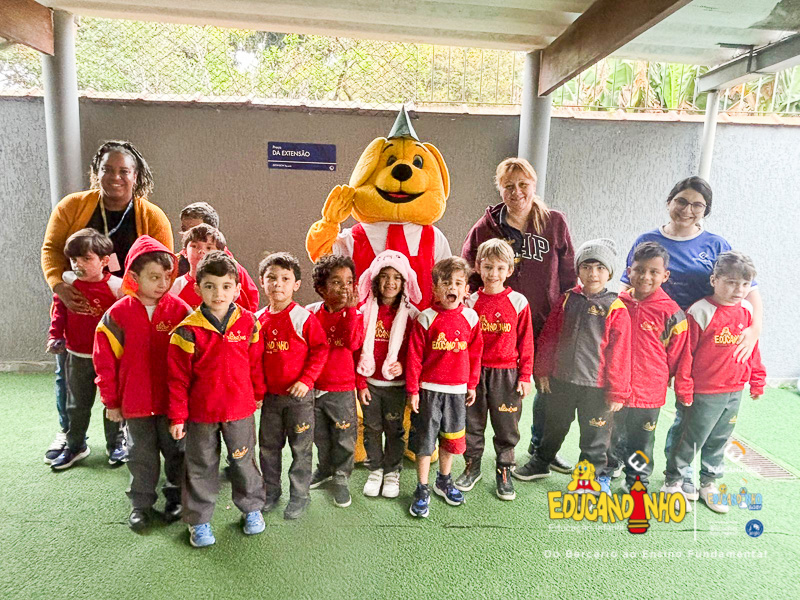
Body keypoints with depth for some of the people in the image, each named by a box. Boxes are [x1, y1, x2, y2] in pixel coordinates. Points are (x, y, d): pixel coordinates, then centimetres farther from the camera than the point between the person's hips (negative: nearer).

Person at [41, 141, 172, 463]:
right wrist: (59, 285, -23)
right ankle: (68, 433, 39)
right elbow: (51, 249, -5)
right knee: (67, 373, 15)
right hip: (75, 307, 2)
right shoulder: (72, 206, -4)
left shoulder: (153, 217, -8)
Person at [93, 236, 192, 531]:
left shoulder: (179, 310, -9)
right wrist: (111, 401, 1)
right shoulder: (118, 314, -7)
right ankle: (141, 503, 33)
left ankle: (176, 497, 34)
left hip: (173, 400, 0)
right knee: (141, 455, 16)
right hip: (135, 401, 1)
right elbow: (105, 360, -1)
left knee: (175, 450, 15)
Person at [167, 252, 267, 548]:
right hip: (200, 412, -1)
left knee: (244, 460, 17)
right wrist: (177, 416, -4)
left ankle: (252, 507, 39)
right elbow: (178, 377, -6)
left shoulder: (249, 323, -6)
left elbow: (255, 363, 6)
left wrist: (258, 396, 14)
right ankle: (199, 520, 32)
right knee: (200, 467, 14)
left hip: (240, 409, 1)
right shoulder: (188, 329, -12)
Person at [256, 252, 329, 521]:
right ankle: (271, 492, 35)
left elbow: (320, 349, -9)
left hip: (299, 394, -4)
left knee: (301, 447, 7)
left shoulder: (303, 317, -10)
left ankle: (299, 496, 24)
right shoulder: (258, 319, 3)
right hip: (270, 395, 4)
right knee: (268, 446, 15)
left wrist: (306, 380, -15)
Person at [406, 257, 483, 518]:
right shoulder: (426, 318, -9)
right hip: (429, 389, -3)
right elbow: (414, 357, -6)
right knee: (424, 439, 5)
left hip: (457, 389, 3)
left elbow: (475, 354, 8)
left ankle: (444, 481, 38)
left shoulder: (470, 317, 0)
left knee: (451, 438, 16)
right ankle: (422, 490, 21)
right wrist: (413, 390, -6)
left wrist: (472, 385, 11)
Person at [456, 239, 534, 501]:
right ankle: (472, 467, 33)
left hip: (506, 374, -1)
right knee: (472, 423, 13)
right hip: (474, 372, 1)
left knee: (506, 427, 10)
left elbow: (526, 342, 0)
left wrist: (525, 376, -1)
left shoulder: (518, 302, -4)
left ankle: (504, 473, 29)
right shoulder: (470, 302, 0)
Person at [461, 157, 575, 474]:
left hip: (545, 323, 2)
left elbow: (568, 275, 6)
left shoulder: (555, 223, 2)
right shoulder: (485, 227, 0)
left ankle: (541, 445, 40)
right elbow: (467, 275, 6)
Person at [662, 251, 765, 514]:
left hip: (735, 391, 6)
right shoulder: (700, 312, -17)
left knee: (718, 441, 18)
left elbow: (752, 347, 14)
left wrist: (757, 380, 17)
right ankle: (673, 482, 22)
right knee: (691, 439, 5)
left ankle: (709, 484, 34)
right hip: (705, 392, -6)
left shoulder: (747, 311, 2)